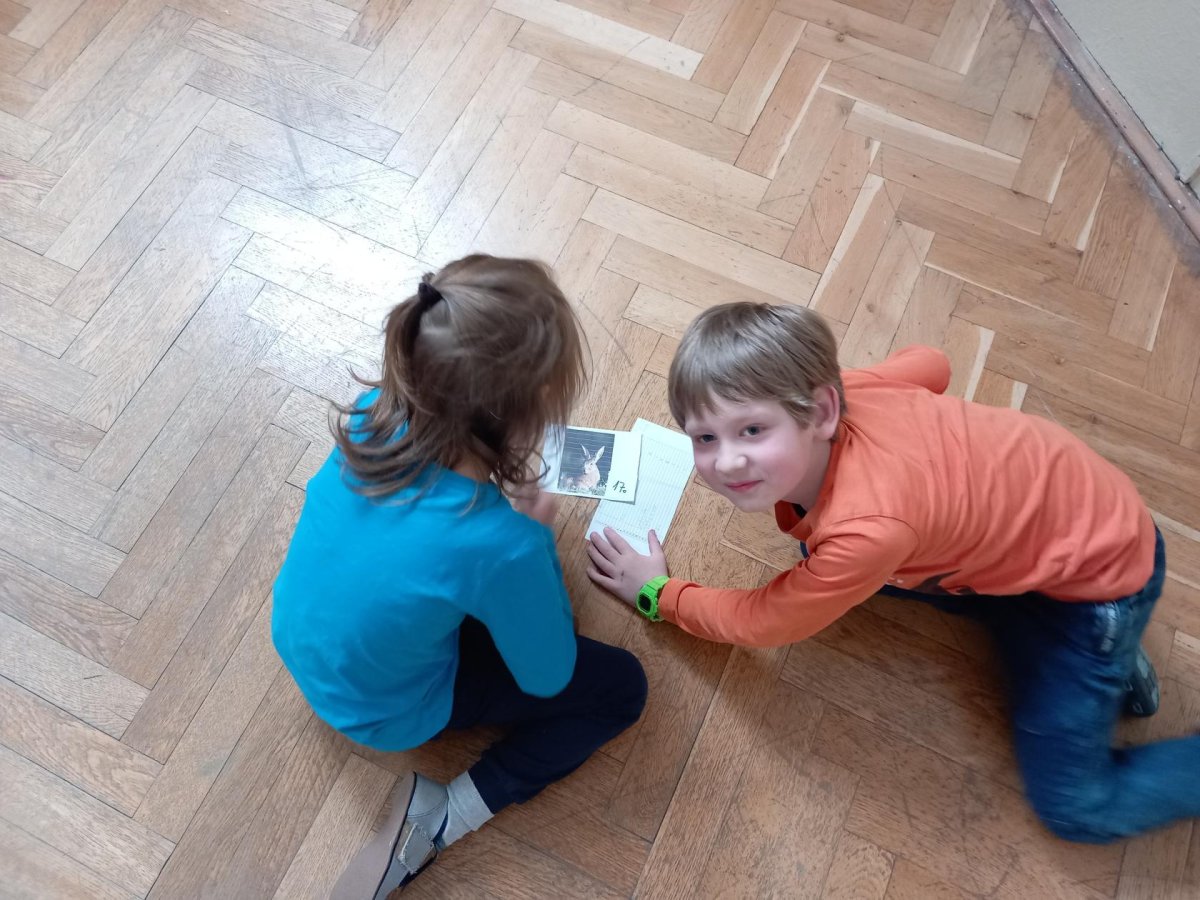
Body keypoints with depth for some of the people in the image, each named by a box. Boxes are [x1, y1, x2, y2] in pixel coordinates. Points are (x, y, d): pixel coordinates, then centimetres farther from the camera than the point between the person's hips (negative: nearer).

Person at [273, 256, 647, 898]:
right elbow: (547, 677, -16)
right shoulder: (500, 544, -38)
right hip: (382, 711, -6)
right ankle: (443, 818, 0)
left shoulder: (374, 413, -23)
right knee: (621, 686, 4)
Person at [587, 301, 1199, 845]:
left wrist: (654, 593, -7)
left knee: (1074, 807, 0)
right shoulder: (838, 394, -21)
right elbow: (929, 363, 2)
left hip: (1100, 570, -7)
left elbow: (760, 623, -20)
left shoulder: (865, 531, -39)